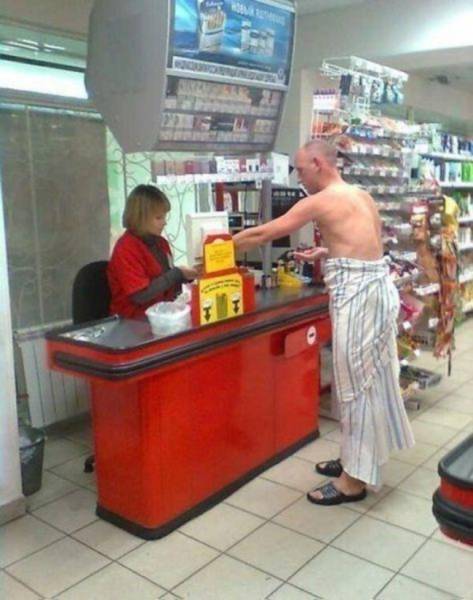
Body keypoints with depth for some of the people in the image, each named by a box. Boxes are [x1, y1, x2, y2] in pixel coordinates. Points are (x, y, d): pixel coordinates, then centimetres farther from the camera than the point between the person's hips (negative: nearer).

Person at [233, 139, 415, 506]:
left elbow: (264, 234, -6)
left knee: (355, 382, -1)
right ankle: (357, 459, 32)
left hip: (357, 294, -10)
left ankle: (354, 480, 11)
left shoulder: (321, 201, -10)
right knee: (366, 379, 17)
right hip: (373, 287, 10)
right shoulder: (361, 196, 15)